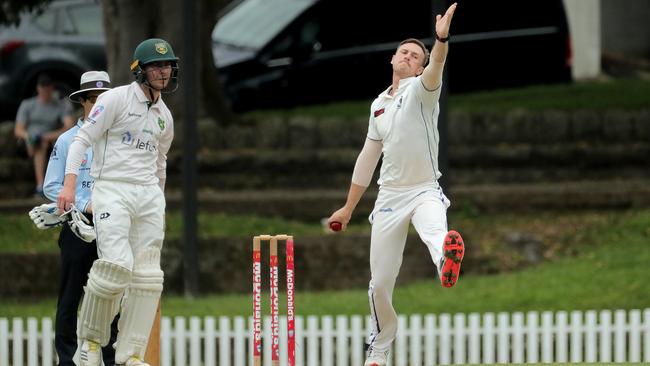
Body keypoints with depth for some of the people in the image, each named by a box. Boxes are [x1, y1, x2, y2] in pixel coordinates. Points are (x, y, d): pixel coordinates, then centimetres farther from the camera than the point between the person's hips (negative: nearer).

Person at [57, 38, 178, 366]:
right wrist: (69, 184, -19)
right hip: (111, 189, -7)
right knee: (116, 265, -22)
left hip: (149, 193, 7)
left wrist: (158, 203, 29)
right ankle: (91, 338, -3)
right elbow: (83, 139, -8)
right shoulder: (116, 99, -4)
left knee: (147, 276, -2)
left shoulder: (164, 116, 17)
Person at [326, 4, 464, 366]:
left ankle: (447, 256, -76)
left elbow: (435, 70, -29)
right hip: (389, 196, 5)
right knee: (380, 283, 6)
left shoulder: (421, 90, -4)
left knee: (435, 229, -41)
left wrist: (441, 40, -50)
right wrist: (349, 208, 25)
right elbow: (368, 158, 22)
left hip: (424, 191, -5)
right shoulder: (379, 105, 14)